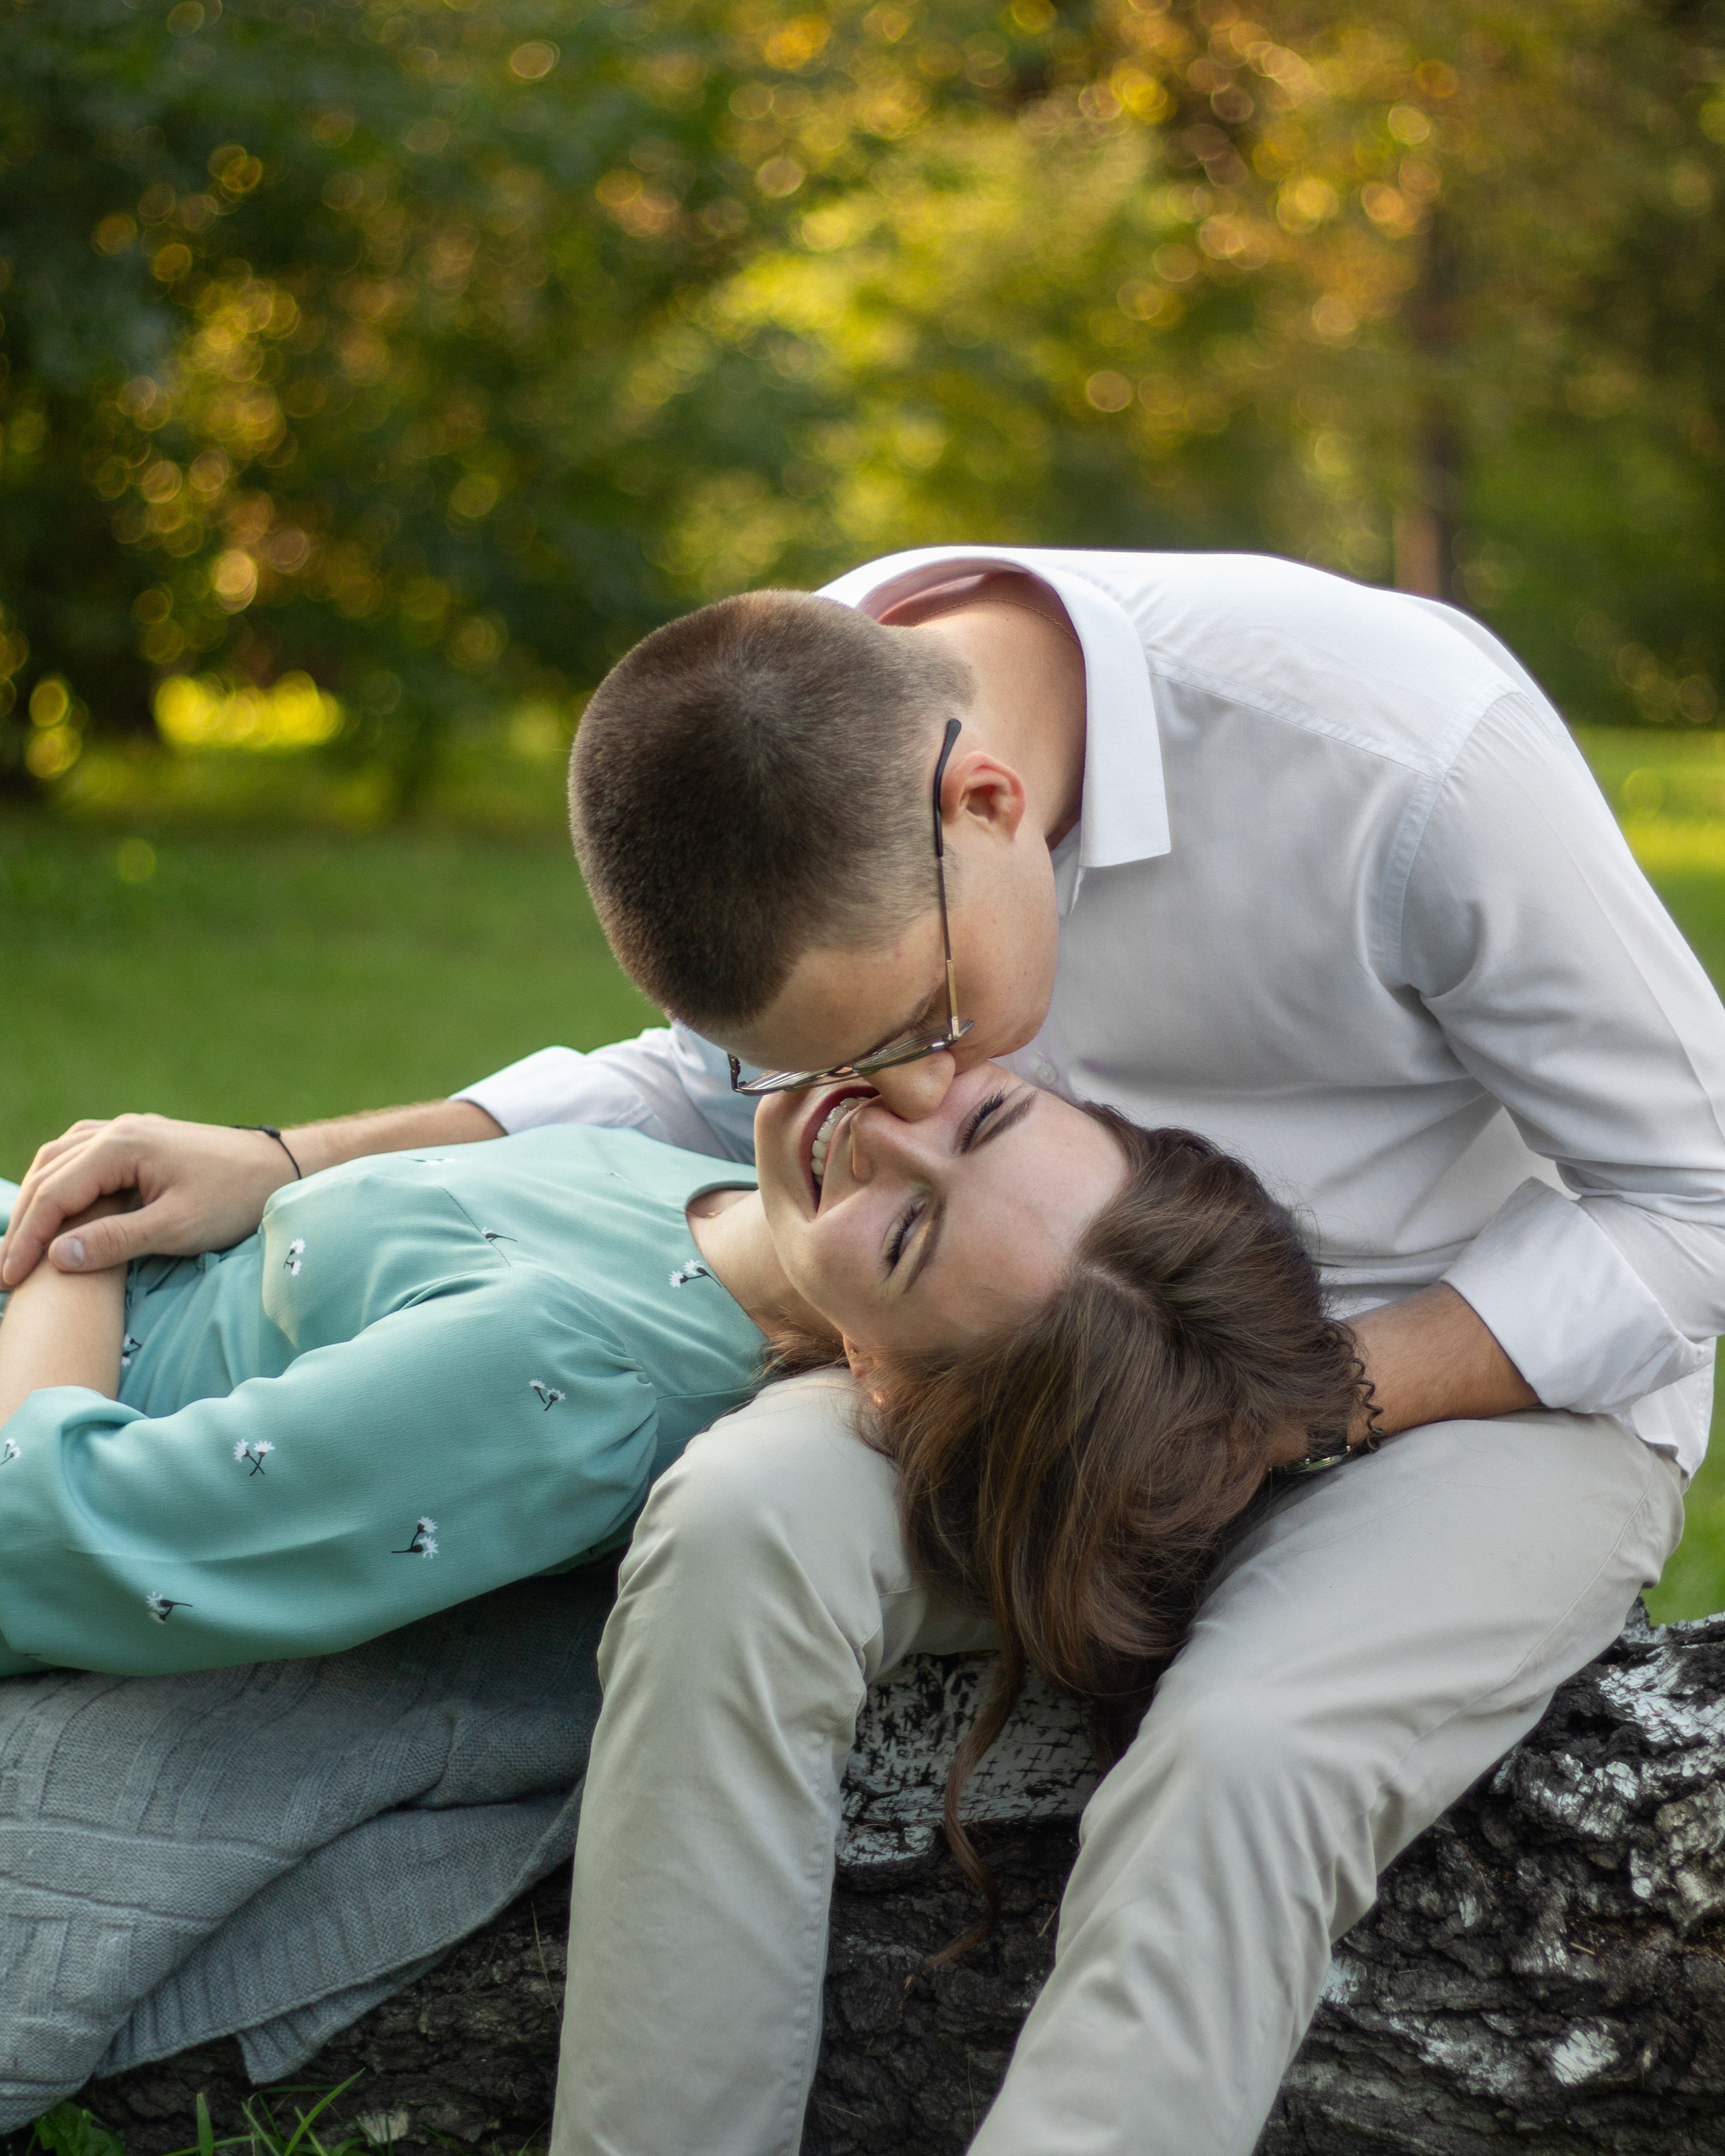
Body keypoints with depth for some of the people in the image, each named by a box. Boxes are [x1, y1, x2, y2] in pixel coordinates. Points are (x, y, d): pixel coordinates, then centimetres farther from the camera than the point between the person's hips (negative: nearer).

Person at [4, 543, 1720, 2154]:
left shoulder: (1401, 748, -28)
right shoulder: (805, 721, -12)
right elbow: (723, 1085, 11)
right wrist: (285, 1168, -1)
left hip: (1498, 1377, -4)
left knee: (1241, 1763, -34)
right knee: (742, 1525, -26)